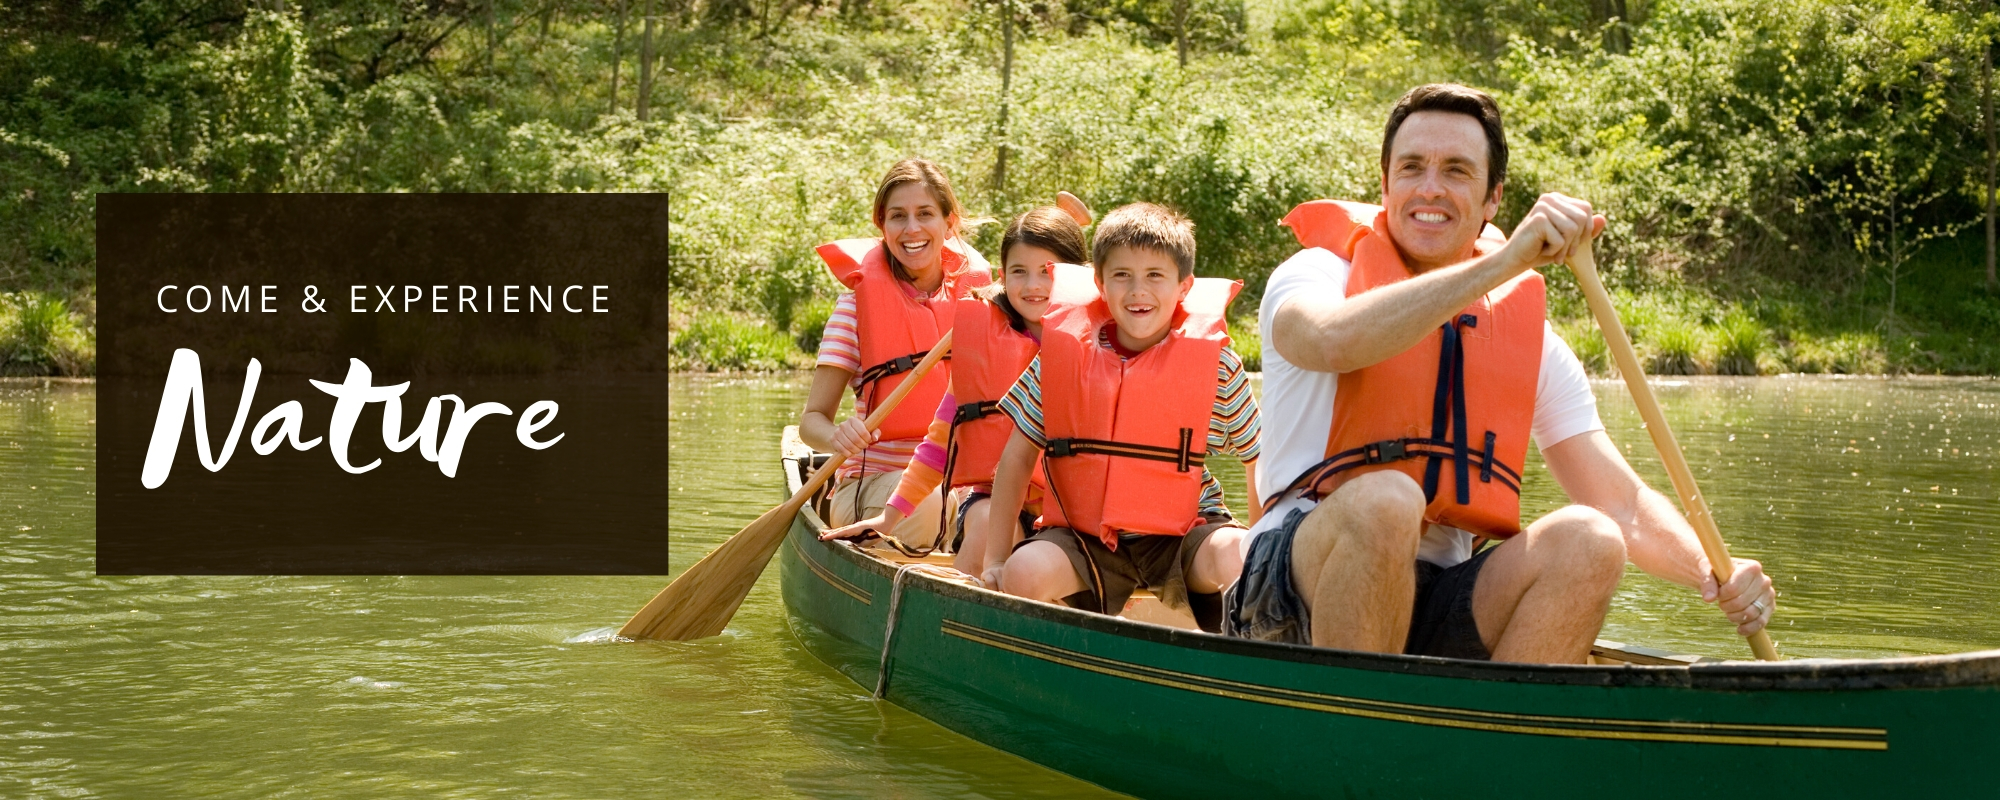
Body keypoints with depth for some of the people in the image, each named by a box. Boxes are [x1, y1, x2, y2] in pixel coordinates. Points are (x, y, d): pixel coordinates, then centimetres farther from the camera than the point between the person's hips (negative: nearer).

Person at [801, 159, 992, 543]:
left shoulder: (977, 295, 7)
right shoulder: (858, 302, -2)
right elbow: (811, 420, -3)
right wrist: (837, 437, -27)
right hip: (874, 480, -2)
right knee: (928, 505, -36)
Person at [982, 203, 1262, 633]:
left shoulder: (1215, 363, -2)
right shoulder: (1063, 352, 1)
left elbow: (1260, 456, 8)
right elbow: (1018, 455, 8)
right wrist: (993, 556, 7)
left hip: (1183, 533, -1)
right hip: (1083, 537, 1)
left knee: (1239, 564, -32)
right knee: (1024, 573, -29)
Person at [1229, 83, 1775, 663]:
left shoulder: (1529, 338, 12)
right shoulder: (1320, 273, -1)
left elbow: (1623, 505, 8)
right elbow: (1332, 340, -28)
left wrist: (1716, 574, -12)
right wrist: (1503, 262, -30)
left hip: (1437, 613, 4)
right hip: (1299, 592, -4)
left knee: (1585, 540, -21)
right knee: (1384, 498, -34)